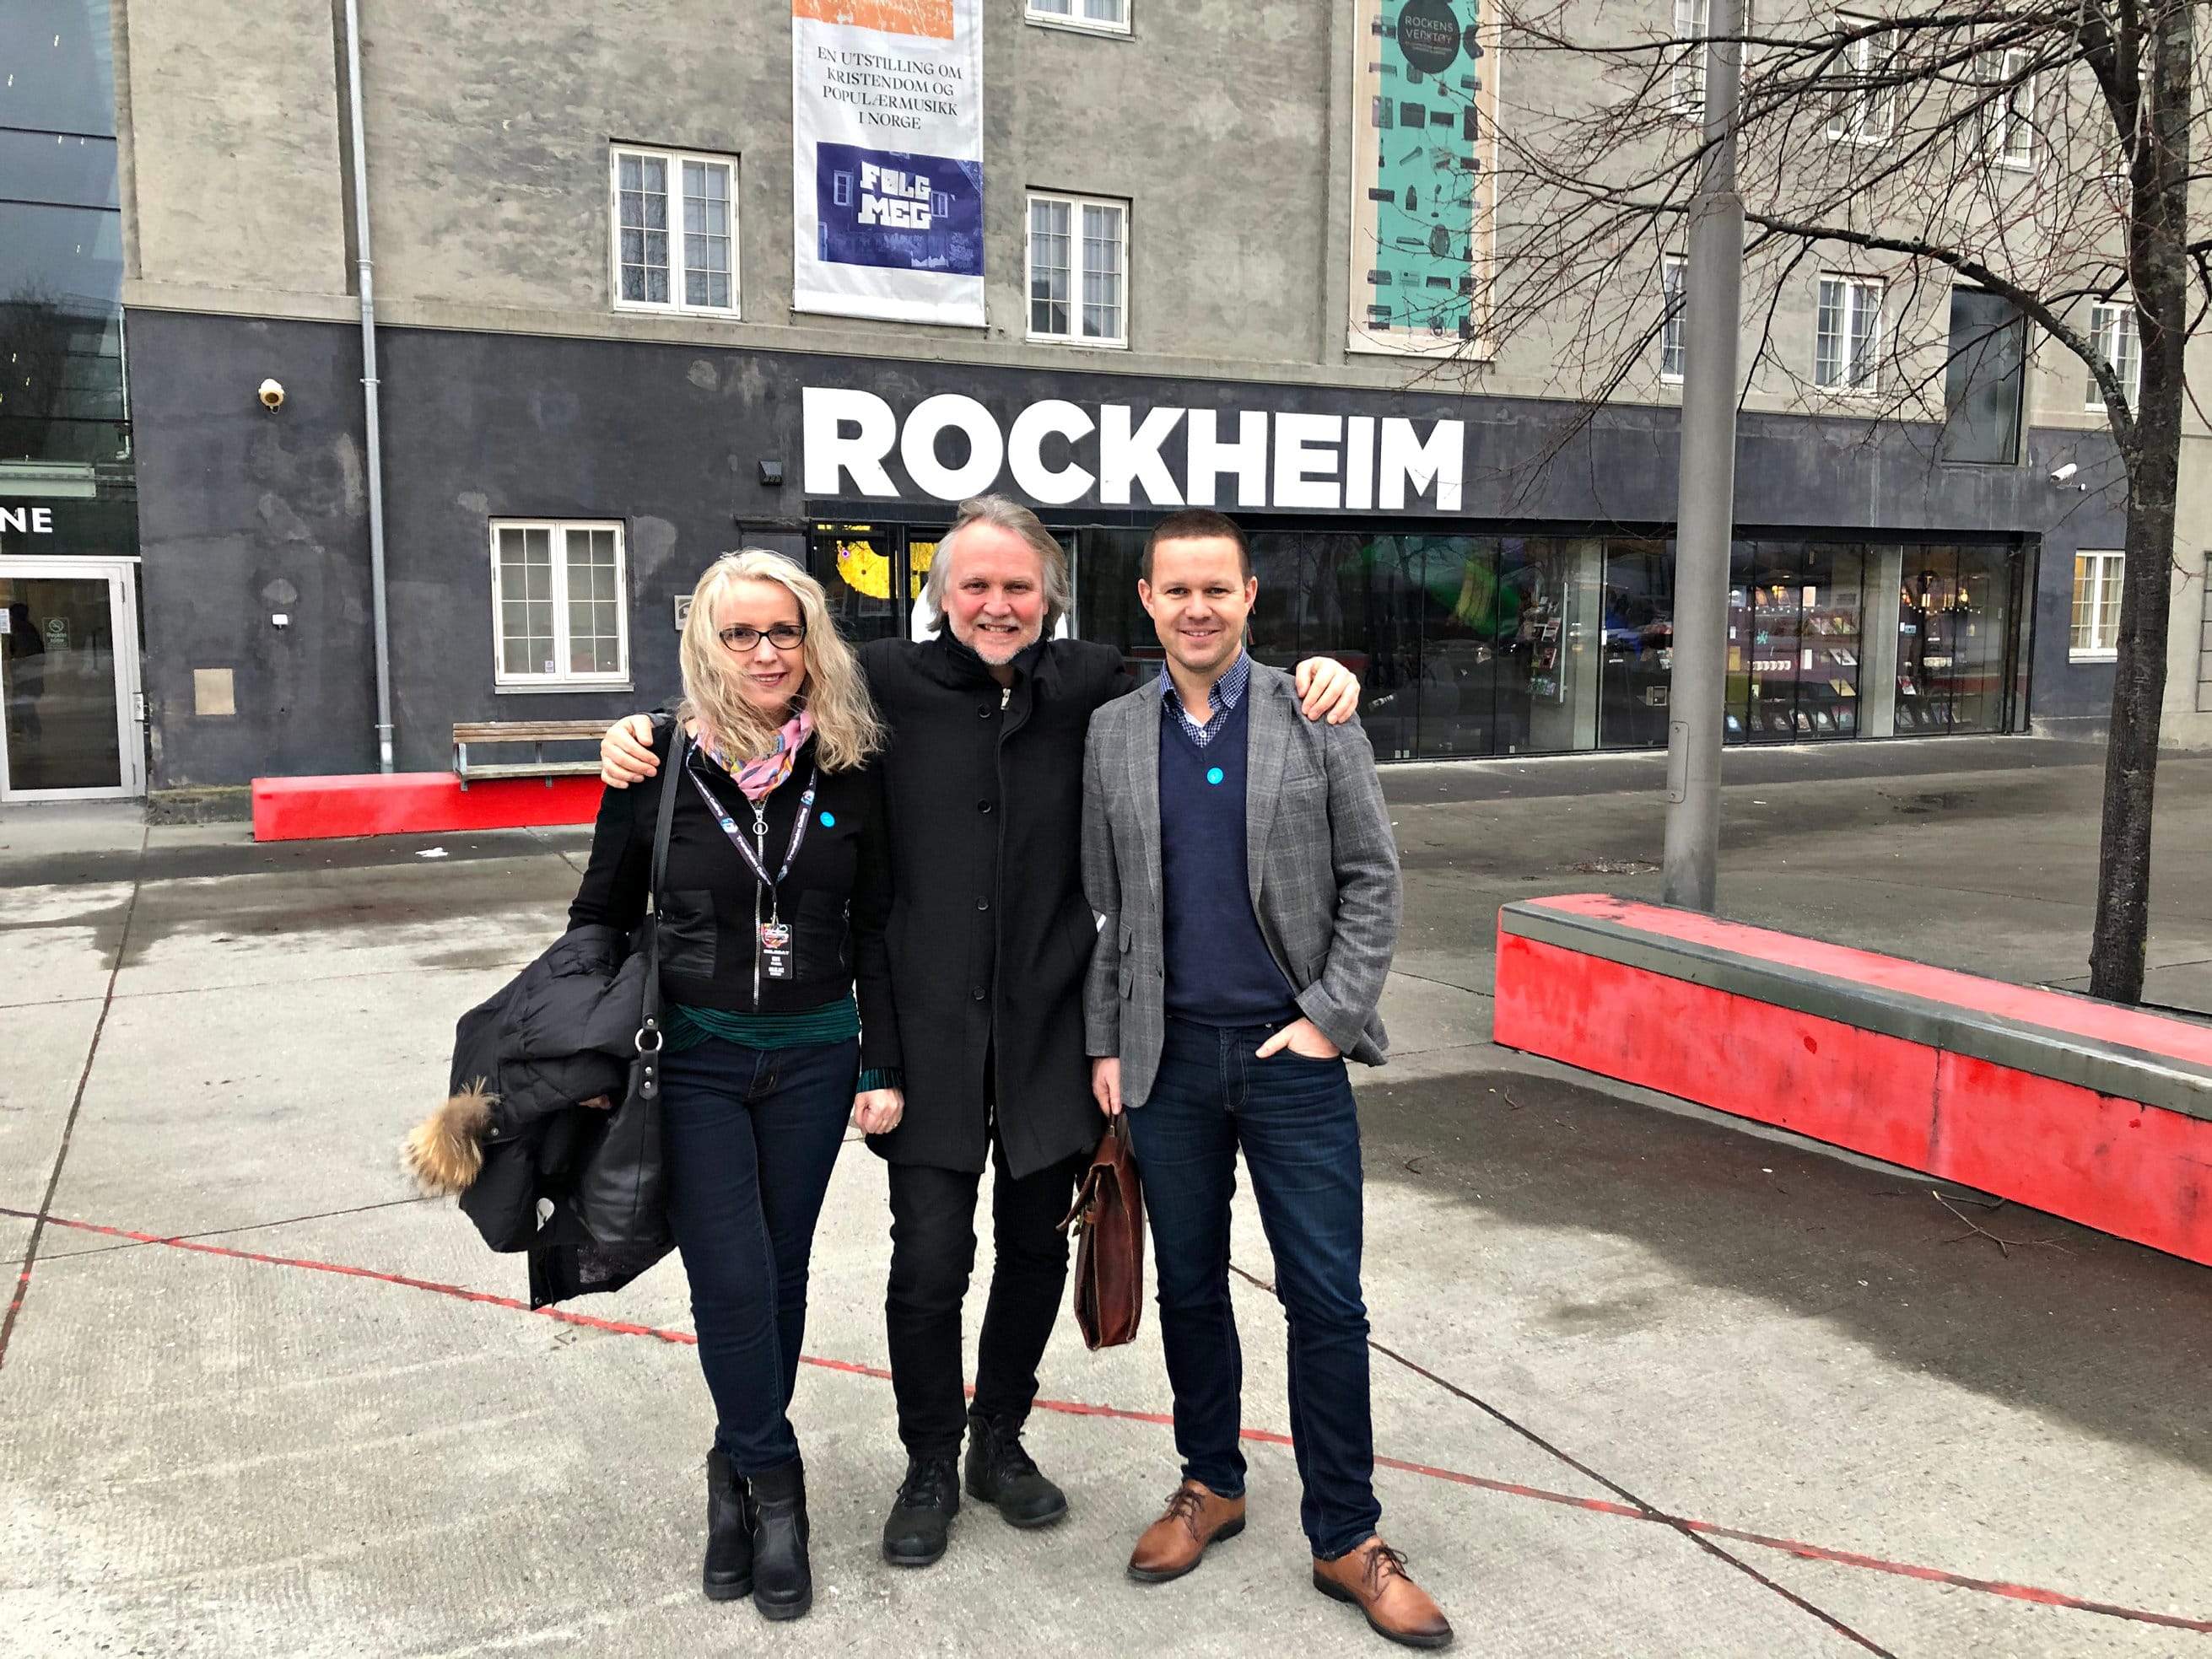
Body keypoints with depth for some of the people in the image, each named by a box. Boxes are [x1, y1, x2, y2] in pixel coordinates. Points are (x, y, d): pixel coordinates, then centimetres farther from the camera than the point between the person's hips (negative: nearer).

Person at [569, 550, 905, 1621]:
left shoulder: (848, 772, -2)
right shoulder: (660, 767, -6)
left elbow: (874, 928, 4)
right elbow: (601, 918, 4)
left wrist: (882, 1068, 1)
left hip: (813, 1056, 2)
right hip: (693, 1057, -2)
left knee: (779, 1273, 11)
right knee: (732, 1279, -6)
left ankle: (739, 1474, 30)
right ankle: (774, 1489, 15)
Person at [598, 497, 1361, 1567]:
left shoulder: (1090, 687, -1)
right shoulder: (890, 683, -3)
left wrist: (1315, 684, -13)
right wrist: (645, 736, -9)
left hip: (1054, 1027, 2)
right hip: (930, 1030, -2)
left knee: (1035, 1246, 16)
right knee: (929, 1259, 1)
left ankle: (1000, 1440, 40)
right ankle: (929, 1467, 28)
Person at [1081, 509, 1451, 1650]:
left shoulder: (1317, 718, -1)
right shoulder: (1111, 736, 5)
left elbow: (1372, 881, -1)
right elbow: (1102, 905, 7)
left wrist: (1331, 1017, -8)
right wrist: (1105, 1046, 3)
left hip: (1293, 1052, -2)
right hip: (1168, 1056, 2)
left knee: (1326, 1301, 2)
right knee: (1189, 1287, 14)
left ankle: (1346, 1539, 16)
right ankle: (1210, 1484, 34)